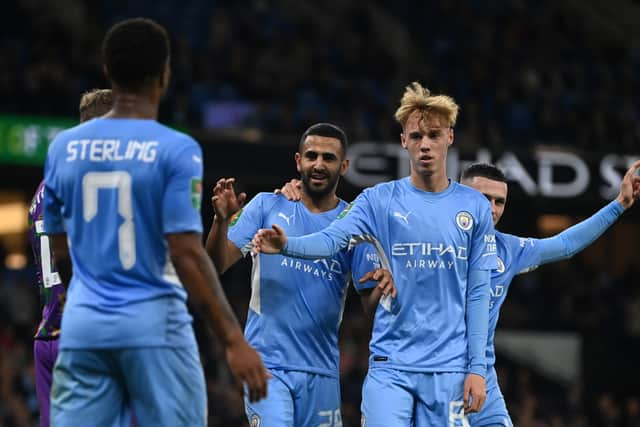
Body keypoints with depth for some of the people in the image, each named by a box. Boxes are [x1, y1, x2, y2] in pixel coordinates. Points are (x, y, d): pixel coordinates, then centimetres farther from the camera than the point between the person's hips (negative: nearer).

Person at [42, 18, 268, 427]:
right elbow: (186, 253, -15)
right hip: (154, 326, -4)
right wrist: (234, 340, -13)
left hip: (83, 327, 4)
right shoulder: (176, 150, -9)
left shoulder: (64, 146, 7)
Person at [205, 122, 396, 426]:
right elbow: (217, 265, -4)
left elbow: (370, 306, 3)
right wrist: (222, 220, -23)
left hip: (322, 369, 3)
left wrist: (383, 287, -20)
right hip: (266, 363, -2)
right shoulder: (266, 207, 3)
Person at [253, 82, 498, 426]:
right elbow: (332, 239, -13)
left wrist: (477, 367, 0)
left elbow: (478, 293, 5)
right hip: (390, 364, -1)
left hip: (448, 369, 1)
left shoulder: (475, 207, 6)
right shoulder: (379, 200, 3)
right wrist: (286, 245, -35)